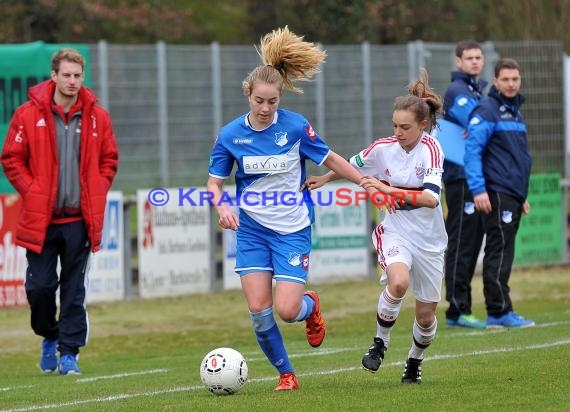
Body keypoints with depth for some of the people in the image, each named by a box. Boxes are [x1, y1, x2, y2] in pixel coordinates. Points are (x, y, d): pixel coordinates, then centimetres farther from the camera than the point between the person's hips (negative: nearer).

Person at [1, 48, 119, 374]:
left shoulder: (97, 117, 4)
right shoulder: (29, 114, -2)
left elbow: (109, 160, 12)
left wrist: (96, 195, 0)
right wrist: (32, 192, -8)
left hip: (80, 219, 1)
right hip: (40, 218, -1)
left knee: (74, 289, 3)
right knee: (39, 285, -1)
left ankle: (69, 352, 9)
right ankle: (49, 337, 24)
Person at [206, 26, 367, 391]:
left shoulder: (296, 127, -9)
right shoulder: (231, 135, -4)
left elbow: (330, 159, 5)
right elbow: (215, 183, 5)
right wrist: (222, 206, -15)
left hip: (293, 230, -2)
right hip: (251, 230, 2)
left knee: (287, 310, -12)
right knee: (258, 310, -8)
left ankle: (312, 306, 27)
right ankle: (286, 373, 13)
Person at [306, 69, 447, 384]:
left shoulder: (431, 150, -16)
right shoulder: (383, 148, -8)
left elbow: (431, 198, -28)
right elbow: (352, 166, 15)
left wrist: (387, 190, -33)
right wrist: (323, 179, 24)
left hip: (428, 239, 0)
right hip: (394, 231, 0)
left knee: (426, 314, 9)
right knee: (399, 281, -33)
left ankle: (415, 361, 39)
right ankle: (381, 341, -10)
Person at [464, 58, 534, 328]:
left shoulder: (515, 112, 19)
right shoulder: (487, 110, -8)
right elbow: (472, 150, -16)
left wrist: (522, 196, 23)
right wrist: (478, 189, -23)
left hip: (514, 194, 9)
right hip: (496, 192, -9)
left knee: (502, 252, 8)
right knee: (500, 251, -10)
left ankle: (497, 312, 10)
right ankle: (500, 312, -11)